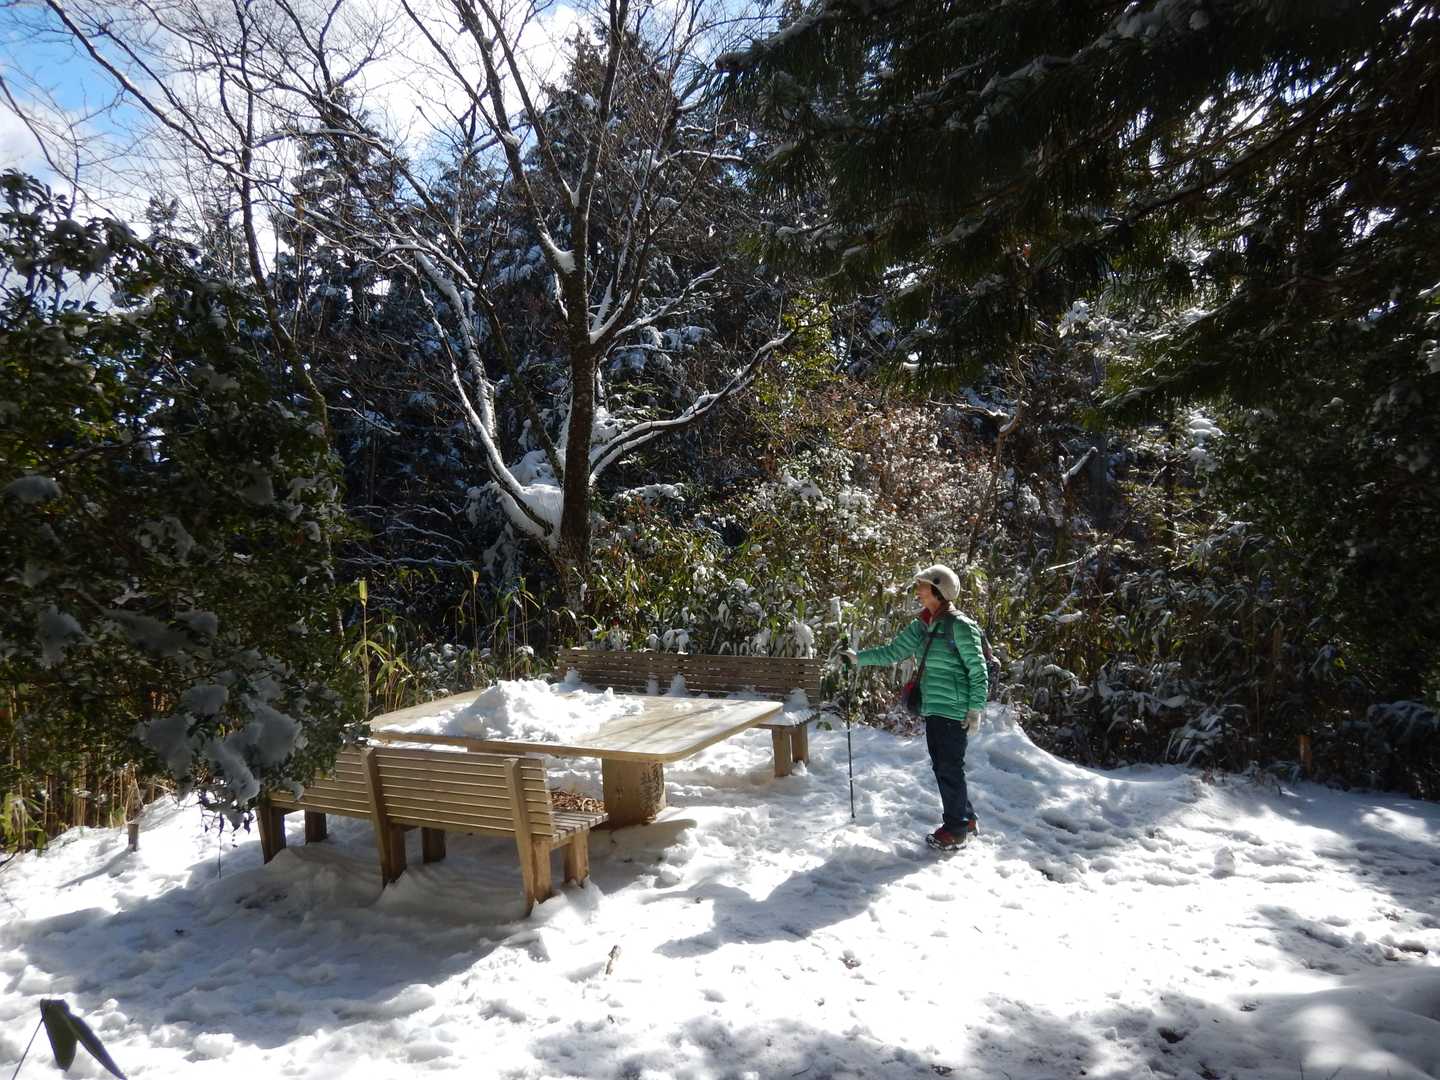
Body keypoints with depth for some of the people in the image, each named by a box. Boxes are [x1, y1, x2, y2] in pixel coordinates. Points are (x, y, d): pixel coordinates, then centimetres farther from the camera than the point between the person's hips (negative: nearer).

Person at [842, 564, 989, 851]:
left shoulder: (960, 626, -14)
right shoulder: (922, 626, 9)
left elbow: (978, 670, -12)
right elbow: (893, 651, 13)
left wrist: (975, 709, -13)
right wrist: (858, 658, 7)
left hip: (954, 710, -8)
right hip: (932, 709, 8)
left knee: (949, 768, 0)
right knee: (942, 766, 14)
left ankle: (956, 828, 15)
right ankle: (965, 819, 30)